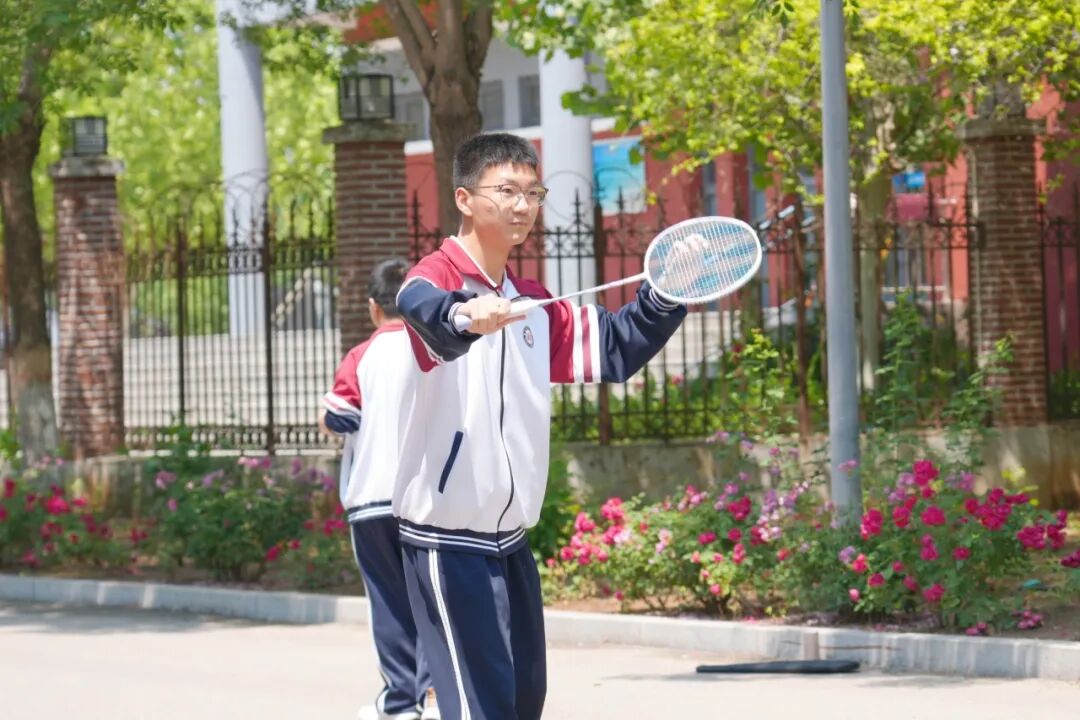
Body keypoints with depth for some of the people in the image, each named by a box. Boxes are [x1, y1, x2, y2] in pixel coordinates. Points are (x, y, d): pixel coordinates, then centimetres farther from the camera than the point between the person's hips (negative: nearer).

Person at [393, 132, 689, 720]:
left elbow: (612, 349, 21)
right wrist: (465, 315, -59)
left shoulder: (532, 303, 12)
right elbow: (421, 307, -37)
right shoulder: (439, 276, -13)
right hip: (448, 540, -8)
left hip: (509, 539, 8)